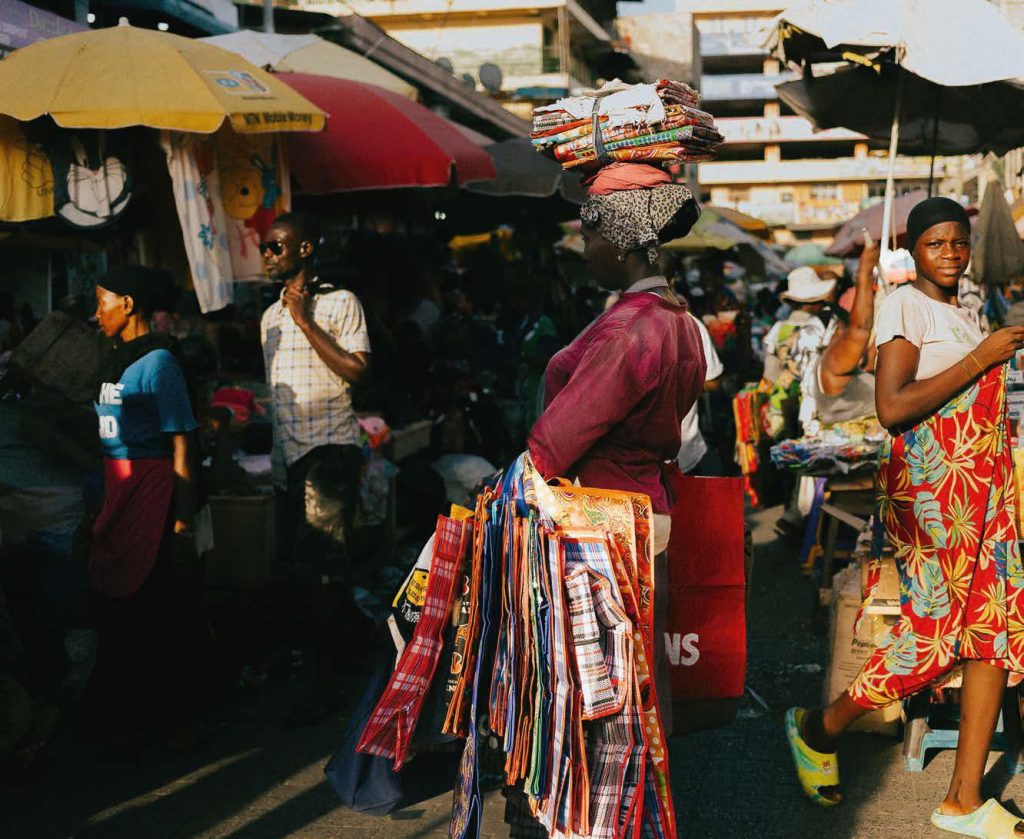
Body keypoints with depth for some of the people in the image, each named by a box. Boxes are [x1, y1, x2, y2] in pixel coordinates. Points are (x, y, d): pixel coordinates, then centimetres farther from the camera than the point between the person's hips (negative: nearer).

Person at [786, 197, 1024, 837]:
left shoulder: (964, 312, 19)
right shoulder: (905, 305, -7)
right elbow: (892, 408, -20)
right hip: (931, 480, -8)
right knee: (936, 629, -6)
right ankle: (818, 731, 16)